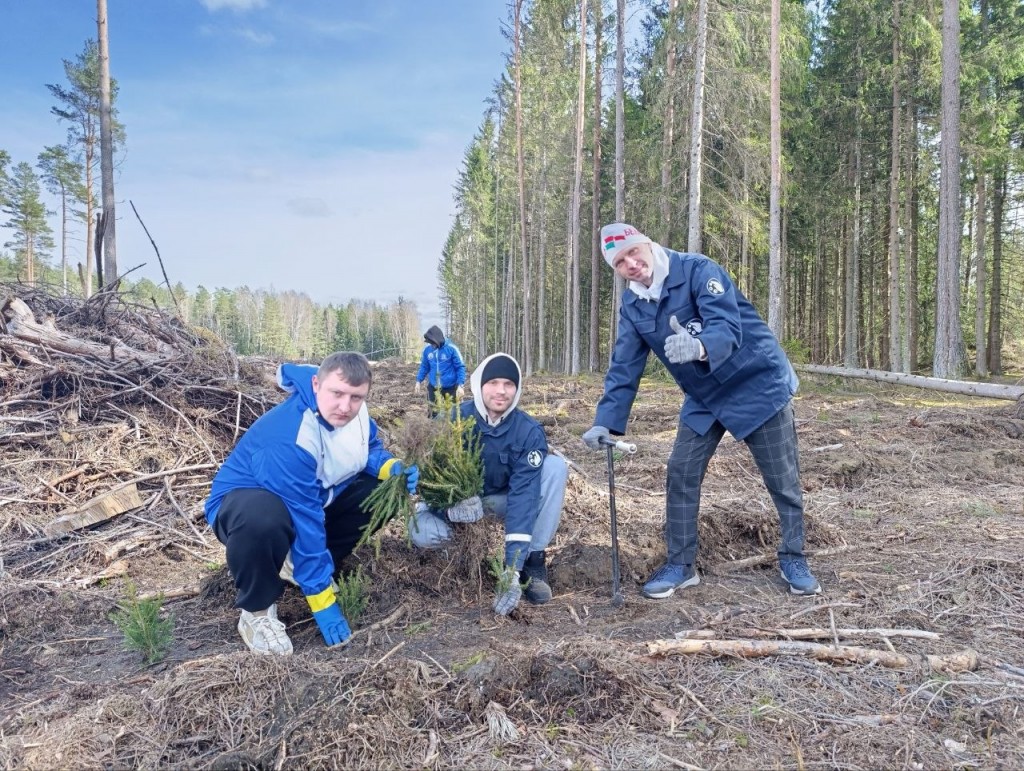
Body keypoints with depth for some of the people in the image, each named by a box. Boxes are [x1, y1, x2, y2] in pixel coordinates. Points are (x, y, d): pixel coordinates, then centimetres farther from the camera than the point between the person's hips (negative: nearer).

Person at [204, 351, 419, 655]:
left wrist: (392, 468, -19)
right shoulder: (288, 437, -36)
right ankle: (257, 611, -13)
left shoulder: (352, 412, -14)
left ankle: (300, 563, 7)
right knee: (262, 520, -43)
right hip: (244, 500, -7)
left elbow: (371, 447, 6)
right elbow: (304, 520, -34)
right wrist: (323, 601, -29)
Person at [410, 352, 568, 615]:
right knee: (422, 533, -32)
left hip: (505, 498, 1)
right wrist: (451, 508, -44)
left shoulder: (529, 431, -22)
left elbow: (523, 493, -31)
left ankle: (533, 560, -17)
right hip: (455, 501, -1)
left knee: (556, 466, -26)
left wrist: (513, 567, -40)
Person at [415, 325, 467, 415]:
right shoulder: (427, 350, -3)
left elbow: (460, 367, -12)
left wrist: (461, 385, -20)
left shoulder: (451, 348, -15)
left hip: (451, 387, -4)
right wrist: (419, 381, 4)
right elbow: (424, 367, 12)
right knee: (433, 413, 12)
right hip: (433, 387, 4)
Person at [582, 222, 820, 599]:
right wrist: (606, 422, -11)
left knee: (783, 479, 3)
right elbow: (623, 367, -2)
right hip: (703, 398, 5)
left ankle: (794, 560, 23)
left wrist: (699, 347, -57)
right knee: (681, 475, -2)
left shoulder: (698, 270, -21)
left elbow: (727, 327, -35)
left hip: (758, 384, -5)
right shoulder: (632, 305, -2)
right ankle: (681, 565, 13)